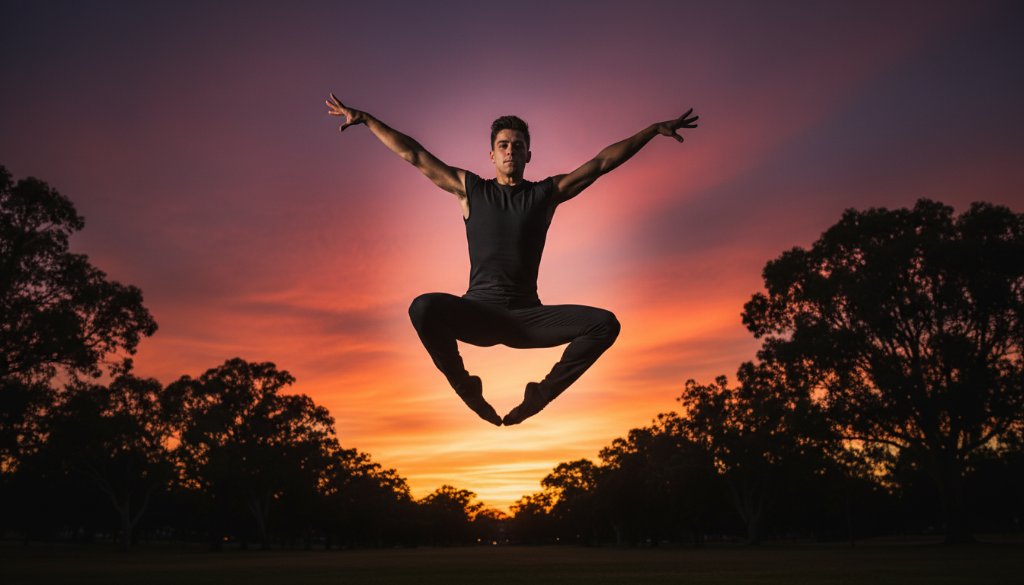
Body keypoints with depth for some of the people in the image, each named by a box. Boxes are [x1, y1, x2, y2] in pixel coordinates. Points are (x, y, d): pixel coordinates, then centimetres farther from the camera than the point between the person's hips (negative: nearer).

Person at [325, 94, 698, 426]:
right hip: (477, 313, -1)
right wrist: (365, 119, 13)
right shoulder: (469, 189, 12)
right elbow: (413, 155, 13)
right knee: (424, 307, -33)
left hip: (526, 315, 1)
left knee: (605, 323, -21)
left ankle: (541, 394, 0)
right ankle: (465, 388, -5)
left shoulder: (547, 192, 12)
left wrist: (655, 130, 12)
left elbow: (602, 162, 12)